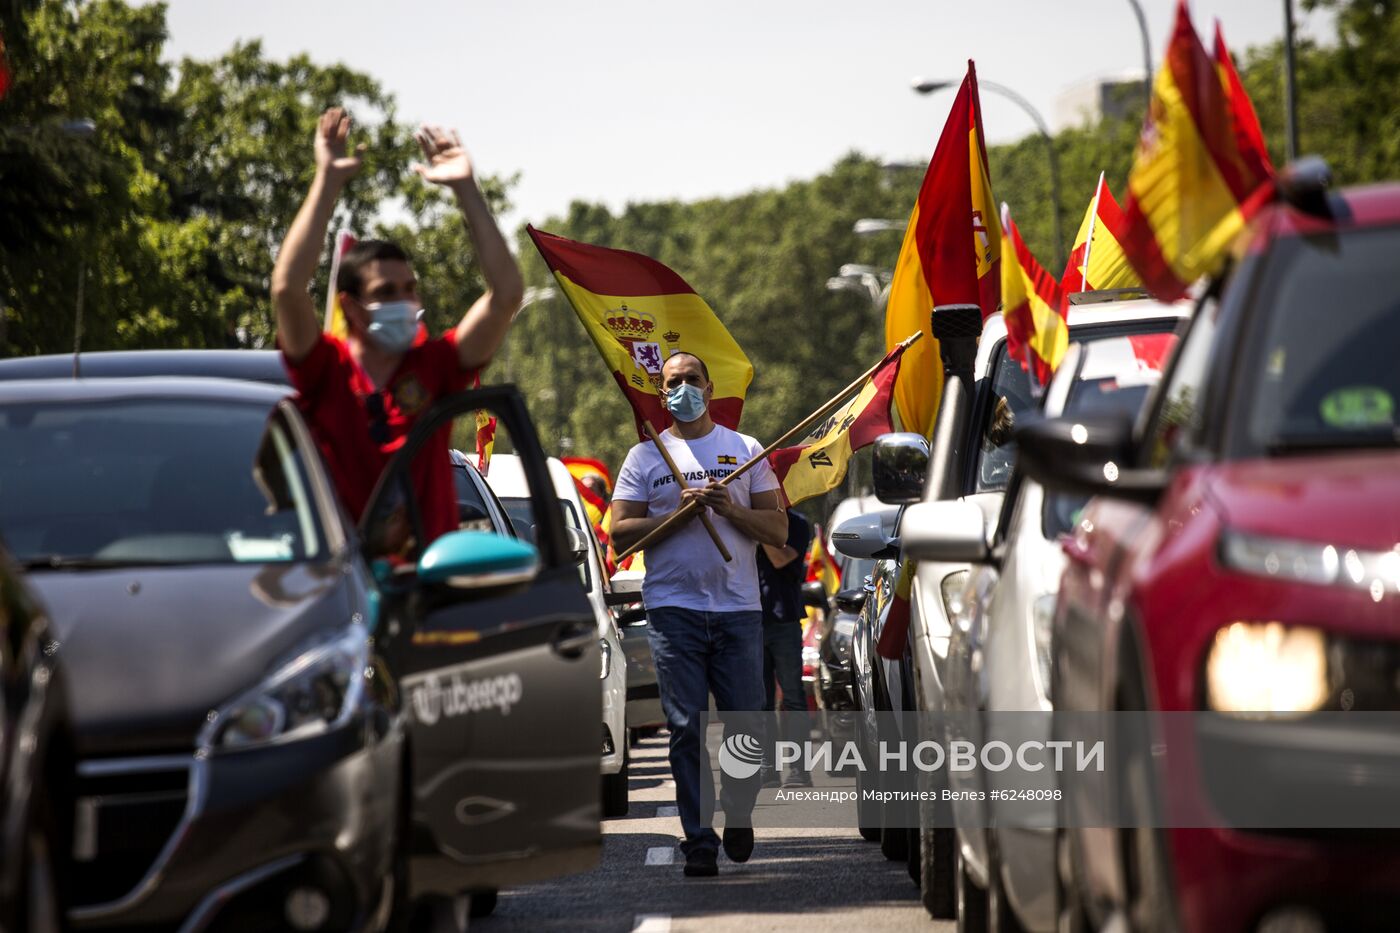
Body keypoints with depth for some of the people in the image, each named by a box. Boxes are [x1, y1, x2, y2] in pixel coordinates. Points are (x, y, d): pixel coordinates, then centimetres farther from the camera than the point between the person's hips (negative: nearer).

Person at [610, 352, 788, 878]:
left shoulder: (746, 451, 12)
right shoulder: (646, 457, 10)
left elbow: (777, 530, 7)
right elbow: (620, 533, 2)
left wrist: (729, 509, -9)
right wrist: (678, 512, -10)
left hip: (738, 608, 1)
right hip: (674, 610, -1)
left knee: (746, 728, -1)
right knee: (687, 730, -5)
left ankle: (737, 814, 24)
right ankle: (699, 841, -3)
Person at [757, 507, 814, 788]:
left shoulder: (795, 523, 1)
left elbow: (779, 559, -14)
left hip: (784, 621, -4)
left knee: (792, 697, -4)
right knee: (760, 701, 3)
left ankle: (799, 768, -4)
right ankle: (768, 767, 5)